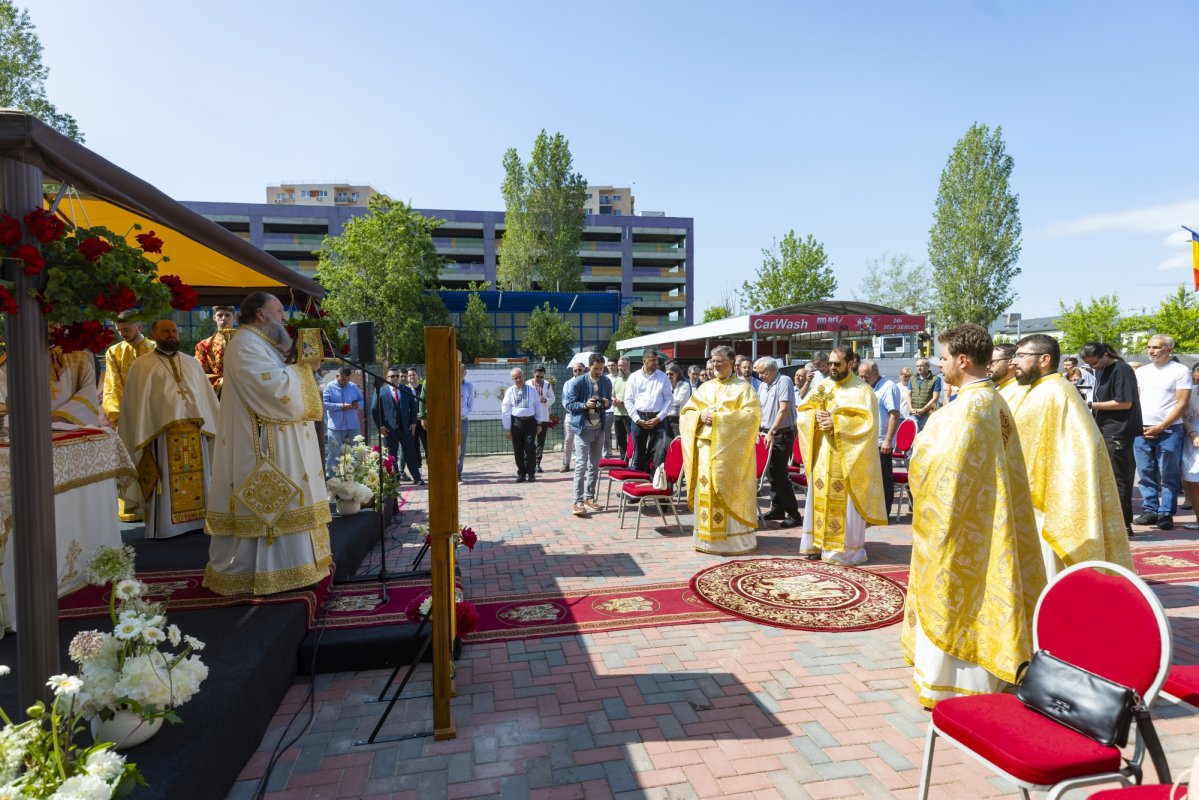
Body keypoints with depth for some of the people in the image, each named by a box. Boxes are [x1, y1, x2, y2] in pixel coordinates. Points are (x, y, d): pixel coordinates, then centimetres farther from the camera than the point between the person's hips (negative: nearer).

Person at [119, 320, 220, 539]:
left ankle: (198, 520, 17)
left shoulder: (193, 363, 16)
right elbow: (135, 404, 1)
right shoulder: (141, 366, 4)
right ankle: (163, 527, 10)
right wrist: (141, 439, -5)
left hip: (196, 432, 4)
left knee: (198, 481, 7)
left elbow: (208, 397, 14)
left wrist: (214, 427, 9)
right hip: (161, 433, -3)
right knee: (166, 484, 1)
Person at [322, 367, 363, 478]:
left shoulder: (354, 386, 8)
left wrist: (357, 404, -9)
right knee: (333, 453, 1)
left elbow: (362, 400, 14)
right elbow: (324, 404, -11)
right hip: (335, 427, -4)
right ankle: (330, 475, 9)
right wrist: (341, 406, -18)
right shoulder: (330, 387, -3)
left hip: (353, 426, 4)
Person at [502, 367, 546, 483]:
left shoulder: (532, 390, 6)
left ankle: (531, 473, 10)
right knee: (518, 450, 6)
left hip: (530, 421, 0)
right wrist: (507, 429, -2)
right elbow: (505, 410, 2)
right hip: (516, 422, 1)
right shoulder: (510, 391, 3)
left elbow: (538, 406, 9)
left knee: (530, 448, -5)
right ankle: (521, 473, 19)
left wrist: (539, 423, 5)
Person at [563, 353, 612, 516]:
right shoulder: (577, 382, -10)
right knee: (581, 465, -9)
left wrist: (607, 403, -10)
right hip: (583, 428, -5)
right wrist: (585, 405, -25)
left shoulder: (607, 382, 4)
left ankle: (589, 498, 22)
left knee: (594, 465, 11)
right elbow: (569, 404, -8)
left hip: (599, 428, 5)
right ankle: (578, 502, -7)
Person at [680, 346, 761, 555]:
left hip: (730, 450, -4)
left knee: (728, 493, -4)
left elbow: (752, 414, -11)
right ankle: (707, 537, 12)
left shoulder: (742, 388, 2)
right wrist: (701, 416, -8)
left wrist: (720, 417, -16)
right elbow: (686, 412, 14)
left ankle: (733, 539, 3)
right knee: (706, 492, 4)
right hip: (706, 446, 4)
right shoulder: (704, 387, 16)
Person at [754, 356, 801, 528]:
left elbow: (784, 409, -20)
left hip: (783, 434, -8)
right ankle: (777, 509, 21)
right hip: (768, 434, 8)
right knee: (771, 472, 11)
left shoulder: (784, 381, -12)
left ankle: (793, 513, -1)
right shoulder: (763, 385, 12)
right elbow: (758, 409, 17)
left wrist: (771, 432, -24)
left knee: (779, 474, -9)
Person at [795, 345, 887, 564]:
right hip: (822, 456, 5)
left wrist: (836, 422, -21)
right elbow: (802, 411, 10)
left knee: (846, 503, -1)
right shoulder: (822, 385, 11)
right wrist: (816, 416, -12)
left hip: (848, 458, -5)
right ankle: (819, 542, 19)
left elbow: (867, 422, -16)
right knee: (821, 499, 9)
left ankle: (848, 548, 9)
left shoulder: (861, 390, -5)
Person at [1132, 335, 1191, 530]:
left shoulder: (1180, 371, -1)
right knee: (1146, 474, 6)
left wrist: (1160, 427, -12)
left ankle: (1166, 514, 6)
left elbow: (1182, 404, -6)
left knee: (1169, 476, 0)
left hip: (1168, 431, -4)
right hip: (1142, 431, 4)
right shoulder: (1141, 372, 13)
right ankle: (1150, 510, 14)